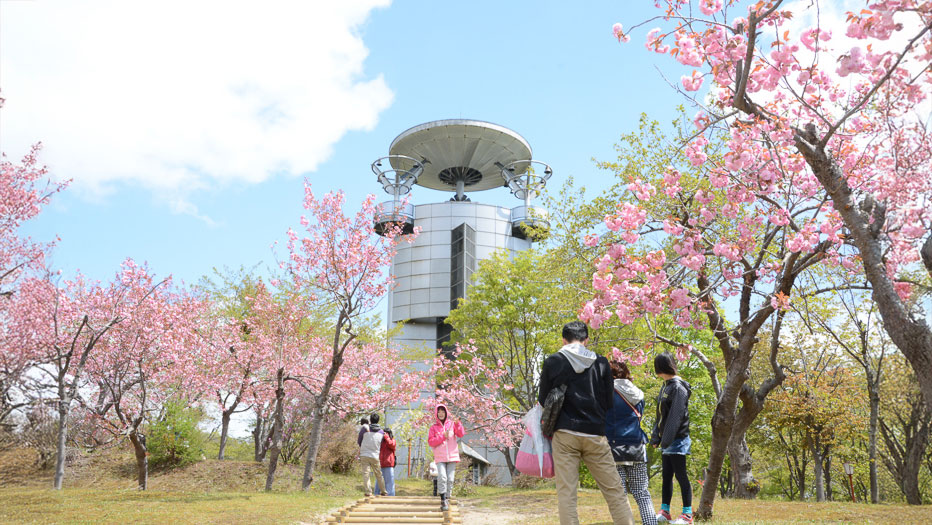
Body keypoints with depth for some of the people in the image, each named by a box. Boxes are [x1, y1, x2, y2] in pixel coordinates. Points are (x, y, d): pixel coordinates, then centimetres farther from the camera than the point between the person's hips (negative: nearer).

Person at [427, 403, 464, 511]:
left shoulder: (452, 424, 8)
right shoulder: (433, 427, 9)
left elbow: (461, 434, -5)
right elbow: (430, 442, 0)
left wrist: (457, 423, -21)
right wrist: (442, 436, -10)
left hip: (452, 456, 1)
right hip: (440, 457, -1)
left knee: (450, 479, 0)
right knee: (442, 477, -17)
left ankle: (447, 499, 11)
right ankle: (443, 501, -13)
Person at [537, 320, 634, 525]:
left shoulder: (553, 362, 0)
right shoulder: (601, 363, 4)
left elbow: (543, 399, 7)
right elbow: (608, 403, 9)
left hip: (565, 434, -1)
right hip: (595, 435, 2)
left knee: (566, 493, 0)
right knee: (614, 490, 8)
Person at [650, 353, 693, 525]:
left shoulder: (678, 387, -14)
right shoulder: (665, 387, 13)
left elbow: (675, 416, -21)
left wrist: (666, 439, -24)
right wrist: (655, 437, 10)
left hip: (678, 440, -8)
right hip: (667, 441, 8)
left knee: (681, 476, -2)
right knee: (666, 476, 12)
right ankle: (664, 511, 19)